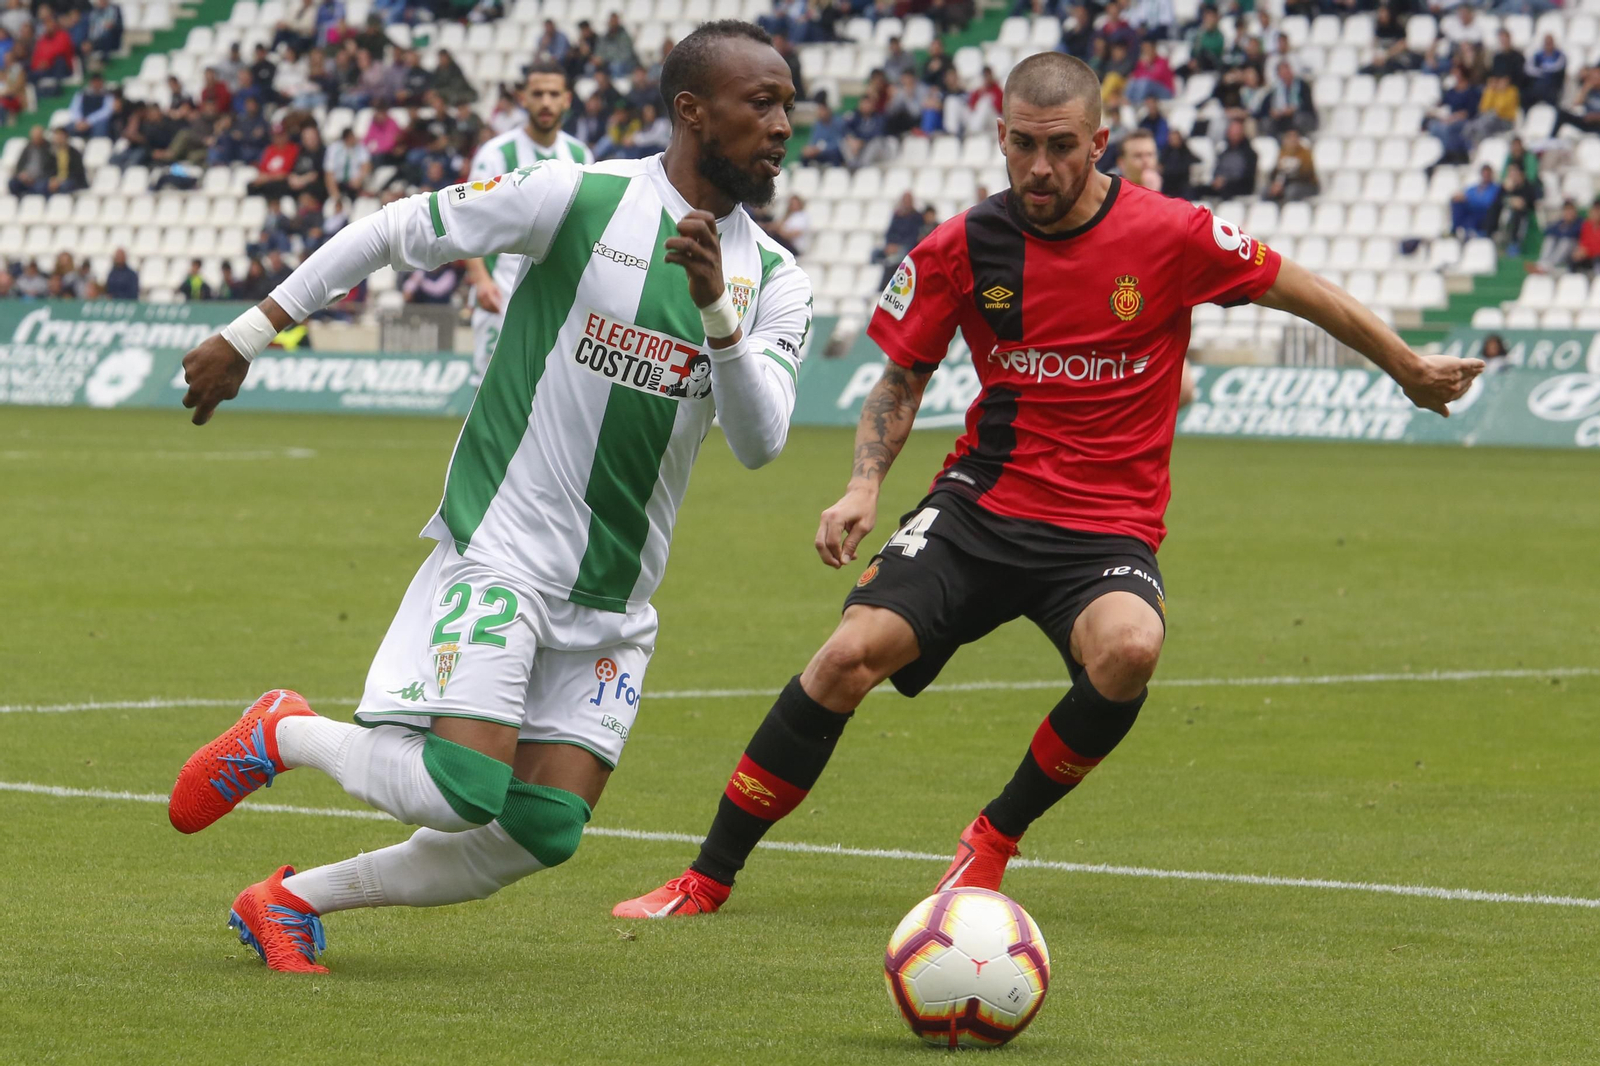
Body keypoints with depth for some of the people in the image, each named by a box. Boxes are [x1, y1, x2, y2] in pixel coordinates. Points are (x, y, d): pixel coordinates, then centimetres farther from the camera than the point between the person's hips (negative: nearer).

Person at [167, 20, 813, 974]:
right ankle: (283, 735, 8)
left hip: (616, 598, 6)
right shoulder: (582, 198, -10)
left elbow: (761, 442, -9)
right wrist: (247, 337, 1)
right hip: (499, 549, -6)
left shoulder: (775, 281, 4)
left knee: (542, 835, -3)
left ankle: (291, 900, 17)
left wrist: (716, 310, -25)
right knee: (461, 787, -23)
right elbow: (395, 232, -1)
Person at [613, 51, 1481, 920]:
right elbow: (902, 378, 11)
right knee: (852, 652, -20)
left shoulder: (1170, 235, -8)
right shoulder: (962, 248, -2)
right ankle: (707, 878, -7)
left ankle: (995, 838, -10)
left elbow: (1302, 292, 6)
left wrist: (1410, 370, 16)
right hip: (983, 502, 2)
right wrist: (864, 486, -6)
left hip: (1108, 529, -2)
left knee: (1129, 650, -35)